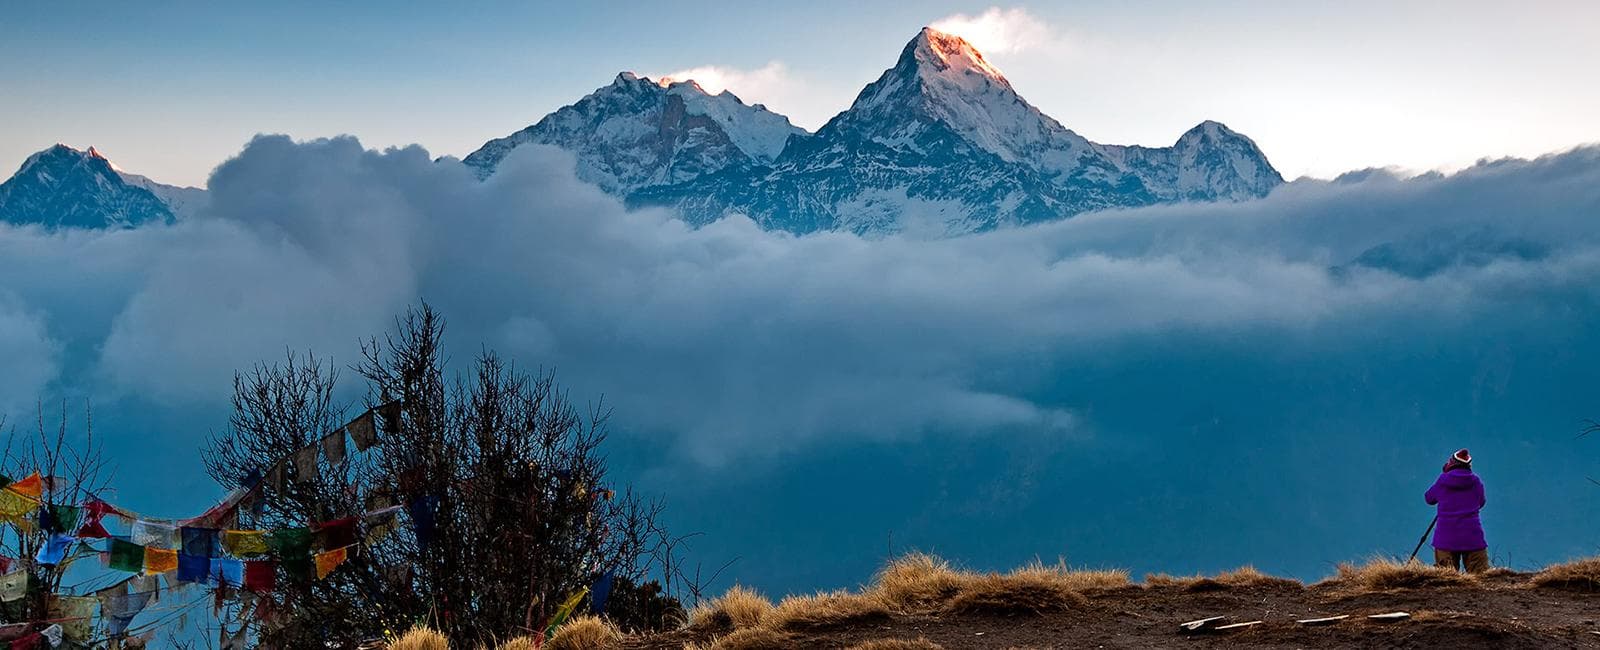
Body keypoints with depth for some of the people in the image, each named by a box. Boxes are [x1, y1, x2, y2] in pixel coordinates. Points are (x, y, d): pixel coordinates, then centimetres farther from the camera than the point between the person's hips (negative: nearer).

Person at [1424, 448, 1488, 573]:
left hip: (1446, 538, 0)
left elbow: (1429, 498, 15)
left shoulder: (1442, 480, -1)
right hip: (1473, 539, 0)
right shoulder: (1476, 481, 2)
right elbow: (1480, 503, 18)